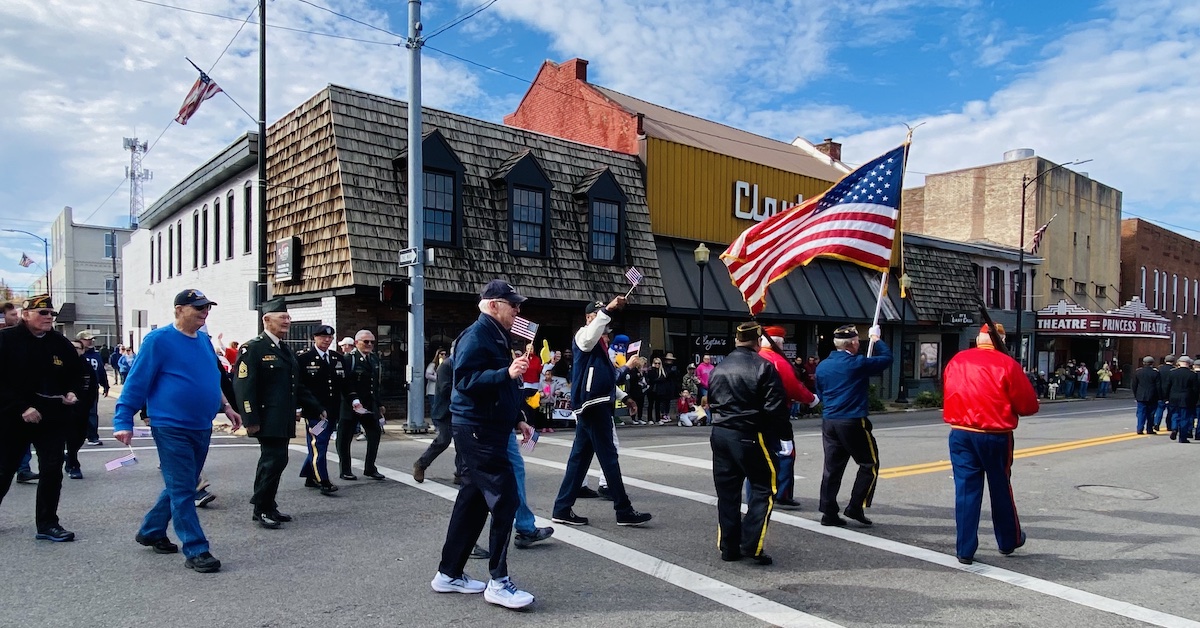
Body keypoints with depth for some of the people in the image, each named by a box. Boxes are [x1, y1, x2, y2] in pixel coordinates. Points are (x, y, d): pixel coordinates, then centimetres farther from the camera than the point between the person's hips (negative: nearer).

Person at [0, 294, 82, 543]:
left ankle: (47, 524, 10)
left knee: (52, 471, 0)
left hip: (52, 419, 3)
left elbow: (76, 373, 16)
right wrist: (22, 408, -19)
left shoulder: (61, 343, 4)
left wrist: (72, 392, -4)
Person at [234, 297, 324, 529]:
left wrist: (317, 409, 17)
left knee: (275, 461, 14)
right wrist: (251, 421, -21)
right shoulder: (252, 348, -9)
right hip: (267, 420, -9)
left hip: (283, 420, 9)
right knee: (274, 461, -8)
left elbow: (297, 385, 20)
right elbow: (244, 386, -16)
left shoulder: (285, 350, 17)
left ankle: (268, 506, 24)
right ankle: (261, 510, 5)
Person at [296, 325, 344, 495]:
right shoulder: (303, 358, -4)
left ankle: (309, 476, 27)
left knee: (319, 446, 14)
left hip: (333, 410, 6)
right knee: (318, 445, -7)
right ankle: (324, 482, -6)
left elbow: (344, 383, 17)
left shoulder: (337, 358, 13)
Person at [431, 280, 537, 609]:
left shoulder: (496, 336, 18)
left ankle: (449, 574, 26)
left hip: (489, 430, 10)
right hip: (477, 431, -10)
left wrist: (517, 421, 18)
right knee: (505, 499, -10)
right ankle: (498, 582, 0)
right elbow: (467, 380, -25)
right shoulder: (476, 336, -13)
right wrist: (508, 373, -34)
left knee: (473, 502, 14)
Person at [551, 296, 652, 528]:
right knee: (608, 457, -5)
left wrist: (624, 397, 26)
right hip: (592, 405, -10)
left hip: (596, 405, 10)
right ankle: (624, 511, 2)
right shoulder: (583, 335, -5)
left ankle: (562, 509, 15)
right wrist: (607, 310, -36)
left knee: (580, 456, 10)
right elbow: (589, 337, -33)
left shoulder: (599, 342, 24)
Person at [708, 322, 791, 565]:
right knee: (763, 488, 7)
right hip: (749, 436, -6)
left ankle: (728, 547, 16)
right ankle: (751, 544, 1)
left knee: (727, 491, 11)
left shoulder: (719, 368, 9)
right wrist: (785, 436, -6)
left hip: (720, 434, 6)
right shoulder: (763, 367, -11)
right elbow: (775, 407, -13)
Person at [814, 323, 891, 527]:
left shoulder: (822, 366, 7)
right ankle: (856, 507, 6)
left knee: (832, 467, 9)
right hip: (853, 422, -6)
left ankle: (828, 513, 10)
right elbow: (886, 358, 3)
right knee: (869, 464, 9)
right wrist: (876, 339, 19)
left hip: (829, 422, 6)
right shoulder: (858, 364, -11)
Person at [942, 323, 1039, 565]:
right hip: (996, 436, -2)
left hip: (960, 434, 2)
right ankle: (1009, 540, 35)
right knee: (1000, 488, 15)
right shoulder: (1007, 364, -9)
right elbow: (1029, 405, -5)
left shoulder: (956, 361, 3)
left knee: (966, 489, 6)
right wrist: (1008, 405, 14)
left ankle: (965, 550, 8)